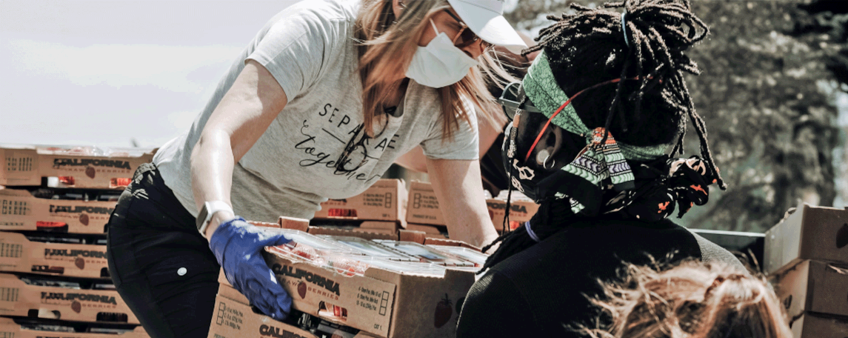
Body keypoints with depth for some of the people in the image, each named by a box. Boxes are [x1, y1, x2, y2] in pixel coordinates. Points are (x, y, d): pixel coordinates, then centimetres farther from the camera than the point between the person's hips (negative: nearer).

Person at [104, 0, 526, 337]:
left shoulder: (447, 106, -9)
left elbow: (475, 232, -11)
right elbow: (215, 140, -40)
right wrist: (221, 227, -58)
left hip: (267, 241, 6)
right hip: (172, 229, -6)